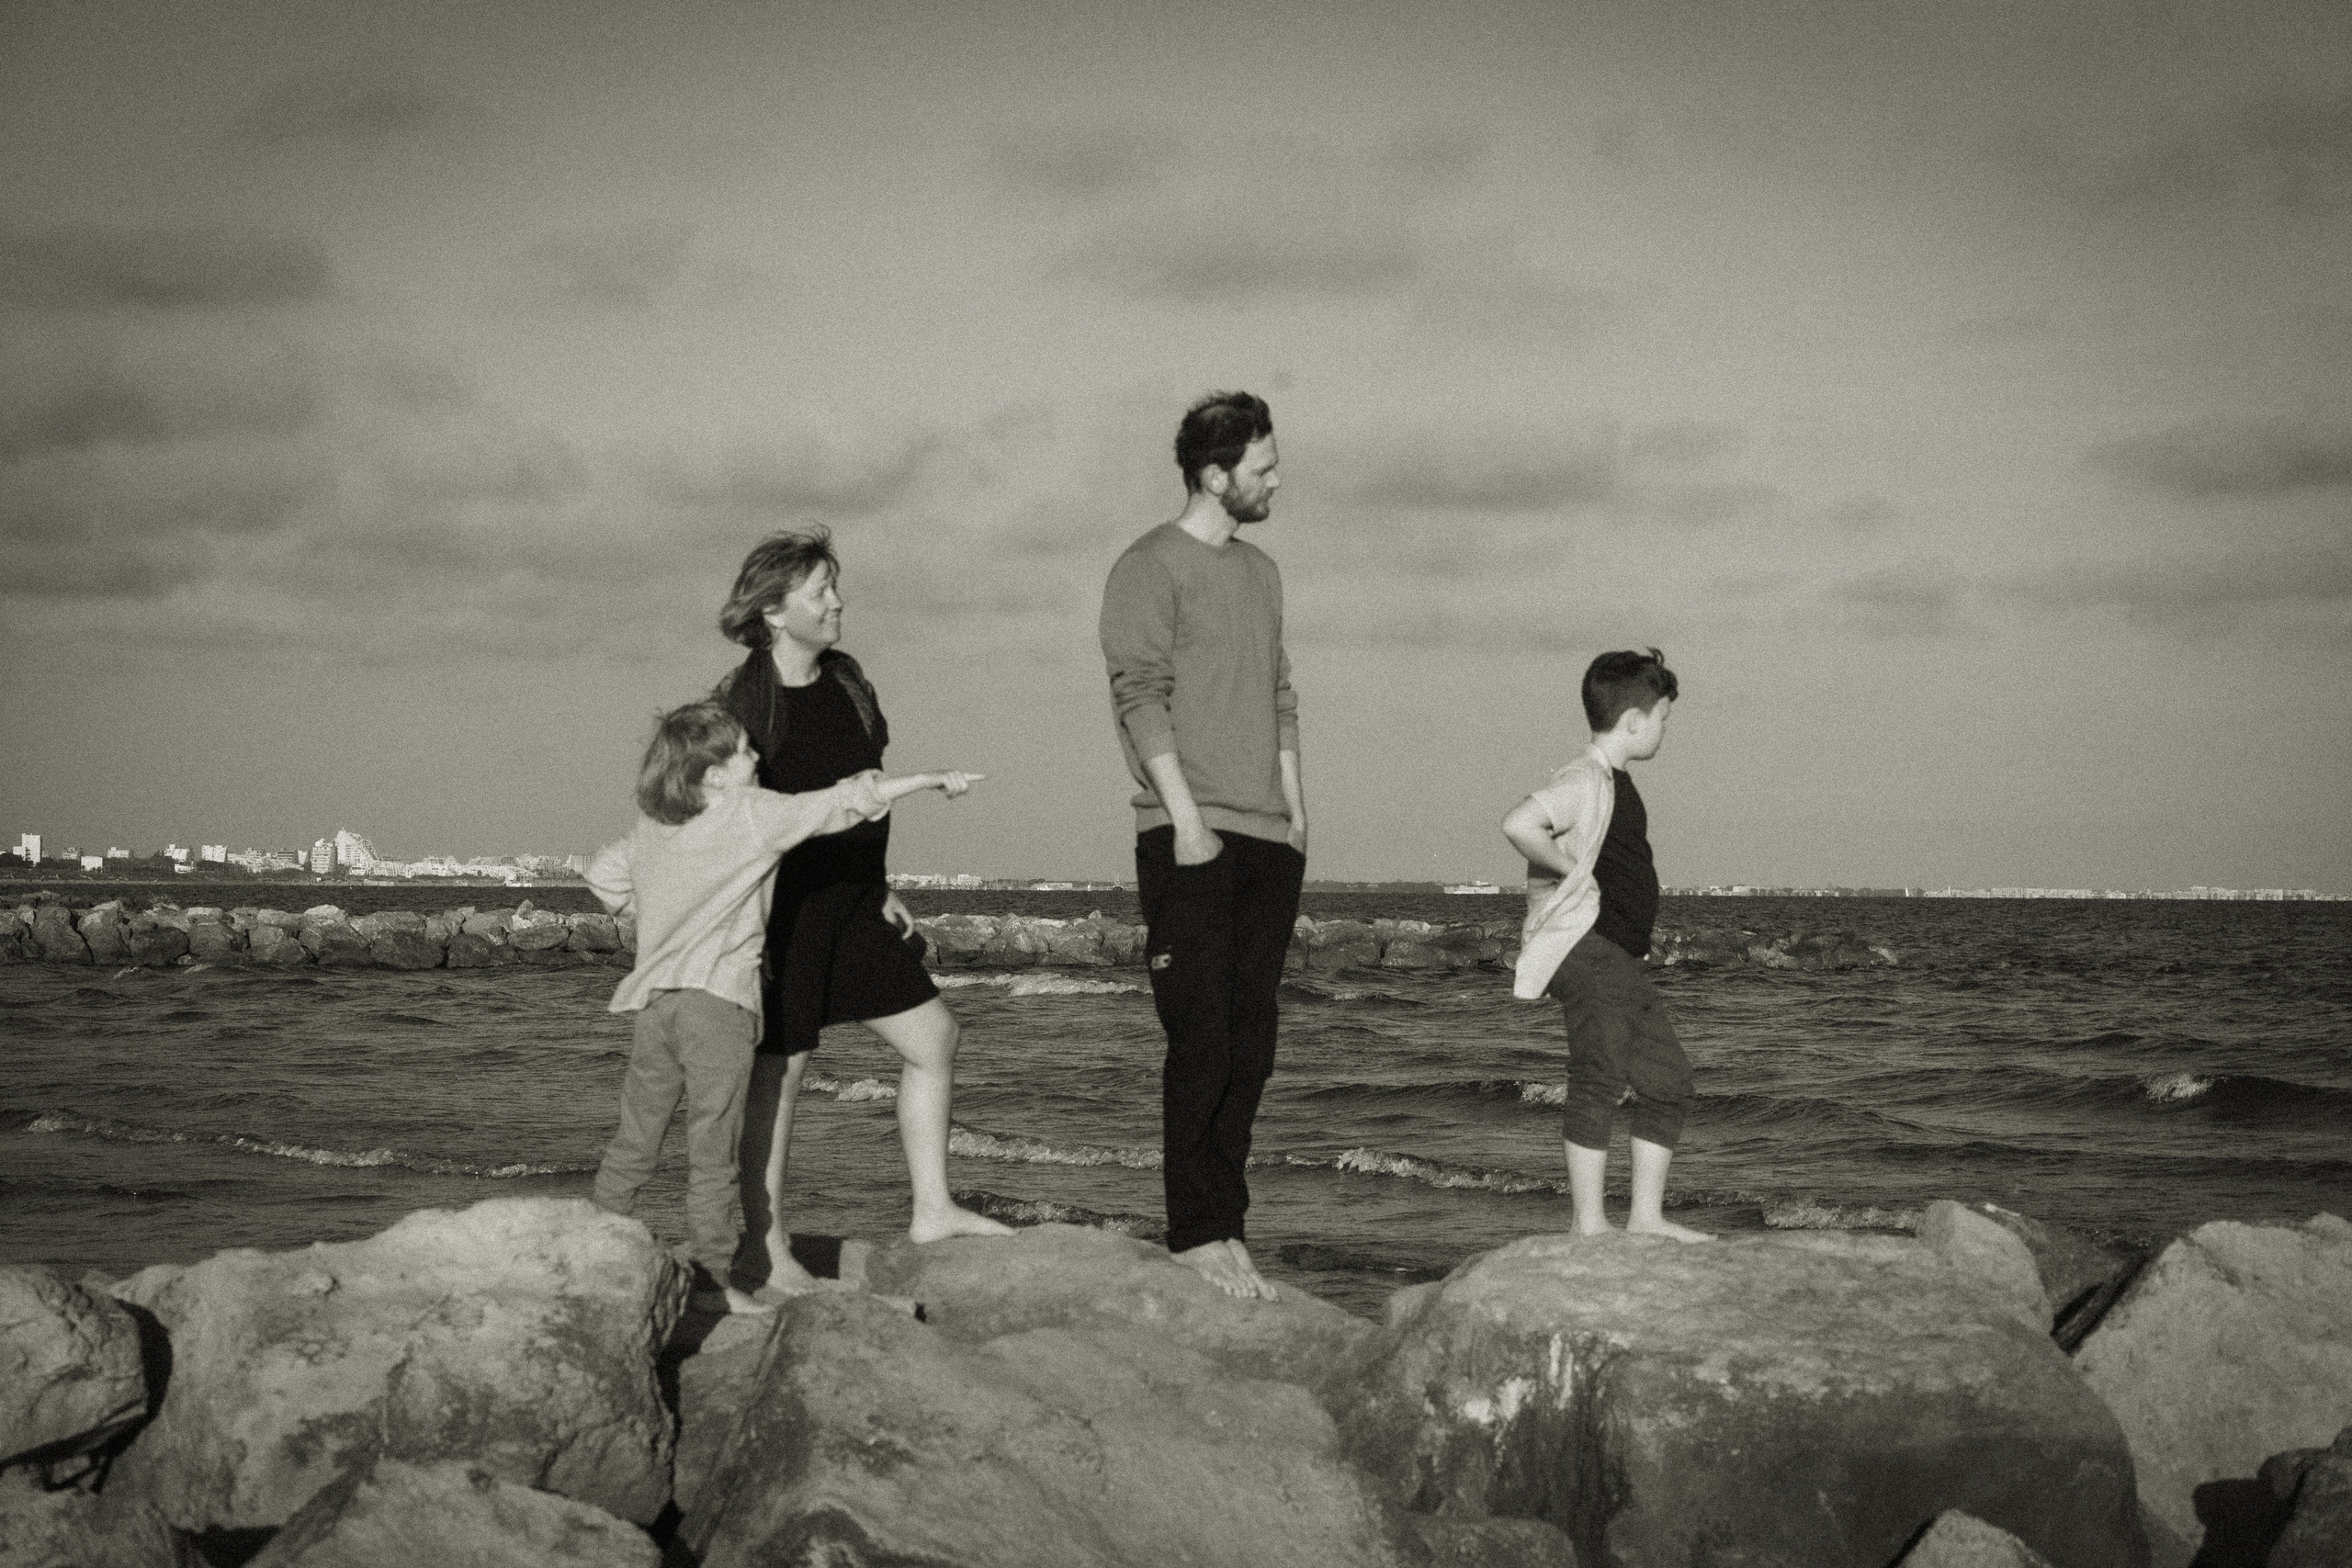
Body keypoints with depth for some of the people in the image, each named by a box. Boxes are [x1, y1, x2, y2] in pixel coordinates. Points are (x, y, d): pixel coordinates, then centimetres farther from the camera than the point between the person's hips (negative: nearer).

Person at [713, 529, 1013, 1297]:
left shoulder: (846, 680, 8)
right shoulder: (741, 702, -14)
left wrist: (881, 889, 18)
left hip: (850, 901, 8)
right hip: (783, 907, -8)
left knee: (932, 1033, 7)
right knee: (778, 1071, 0)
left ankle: (932, 1212, 16)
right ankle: (764, 1249, 10)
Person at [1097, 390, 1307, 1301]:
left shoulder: (1260, 571, 18)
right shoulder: (1149, 569, -4)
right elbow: (1141, 696, -11)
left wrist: (1294, 812, 12)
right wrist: (1187, 817, -16)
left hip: (1269, 841, 7)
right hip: (1189, 842, -7)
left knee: (1250, 1045, 5)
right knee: (1201, 1039, -7)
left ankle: (1227, 1231, 10)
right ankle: (1197, 1235, -3)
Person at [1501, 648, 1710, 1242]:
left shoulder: (1618, 783, 18)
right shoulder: (1584, 781, -14)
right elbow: (1519, 824, -31)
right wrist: (1575, 873, -21)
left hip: (1621, 959, 10)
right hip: (1585, 948, -10)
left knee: (1669, 1078, 9)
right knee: (1602, 1081, -13)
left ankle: (1646, 1216, 15)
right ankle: (1588, 1226, -10)